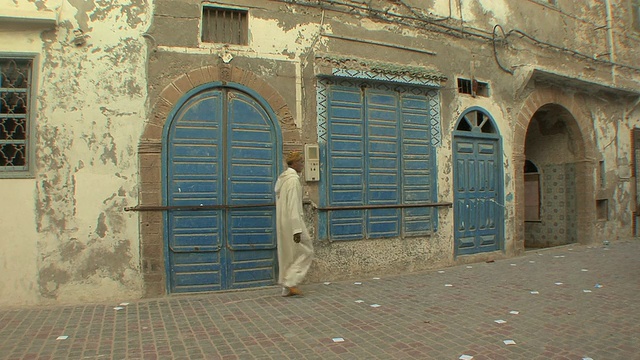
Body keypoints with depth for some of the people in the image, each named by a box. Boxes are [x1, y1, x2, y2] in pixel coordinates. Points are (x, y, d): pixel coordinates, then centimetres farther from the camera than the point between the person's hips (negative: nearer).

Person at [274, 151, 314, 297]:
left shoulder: (282, 178, 13)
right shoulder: (293, 179, -16)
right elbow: (293, 206, -21)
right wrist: (297, 229, -22)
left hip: (282, 223, 9)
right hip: (292, 223, -9)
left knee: (287, 254, 14)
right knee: (305, 252, 3)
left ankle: (287, 288, 19)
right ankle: (291, 283, 1)